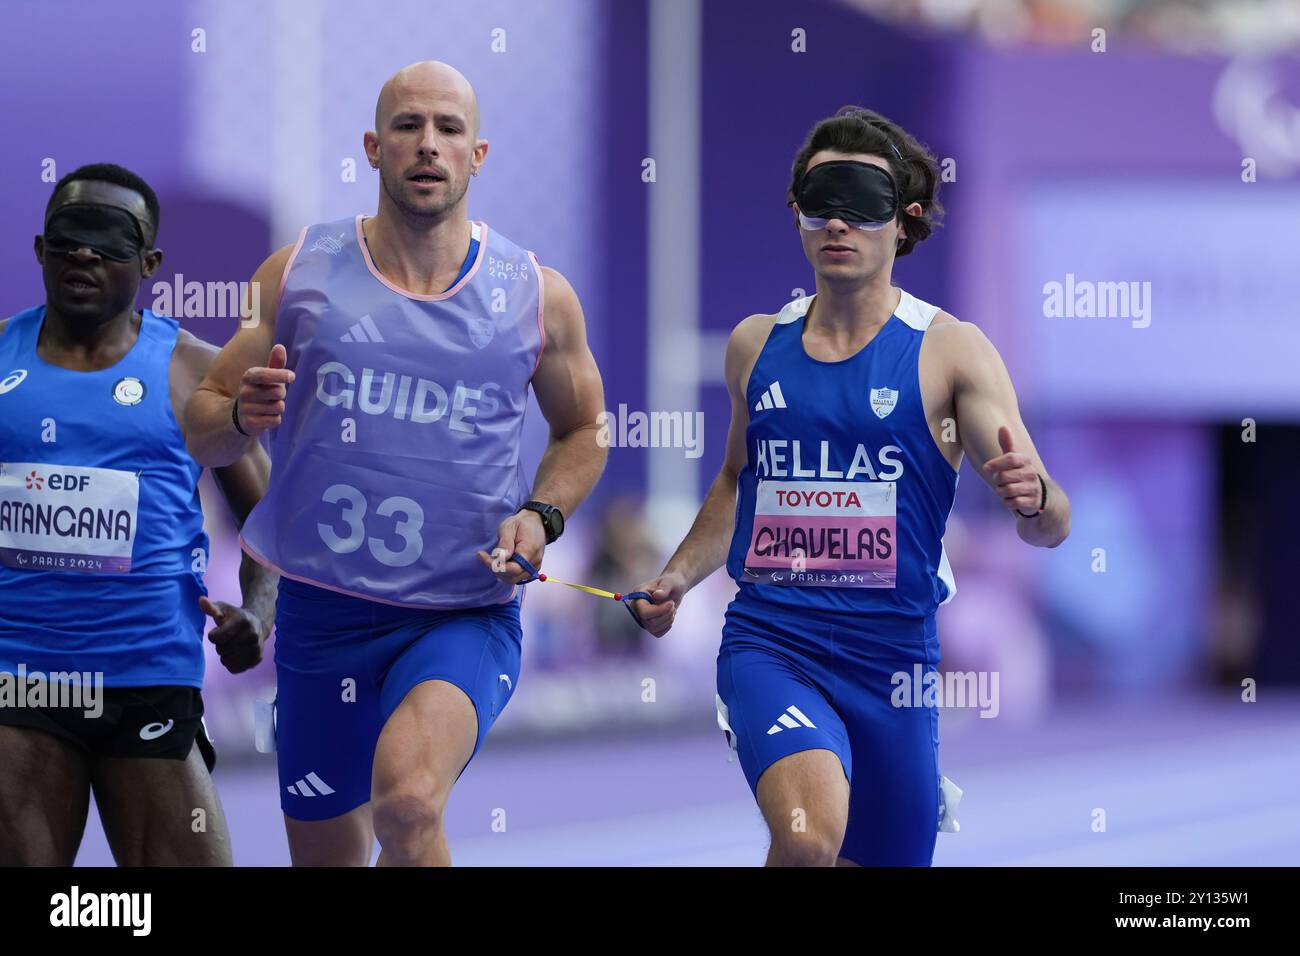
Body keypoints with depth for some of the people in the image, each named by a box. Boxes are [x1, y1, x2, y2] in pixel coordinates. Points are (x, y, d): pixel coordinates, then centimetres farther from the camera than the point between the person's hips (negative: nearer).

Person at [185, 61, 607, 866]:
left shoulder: (538, 298, 0)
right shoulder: (298, 275, 0)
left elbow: (581, 429, 16)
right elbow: (202, 425, 6)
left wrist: (543, 515, -3)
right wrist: (241, 417, -18)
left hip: (467, 617, -2)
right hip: (321, 611, 2)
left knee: (407, 805, -31)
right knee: (326, 857, 13)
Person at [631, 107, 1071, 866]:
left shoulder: (949, 350, -2)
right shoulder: (756, 345, 8)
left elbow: (1051, 526, -9)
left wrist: (1033, 498, -32)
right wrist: (678, 578, 14)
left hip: (891, 655, 0)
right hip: (769, 640, 0)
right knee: (809, 839, -29)